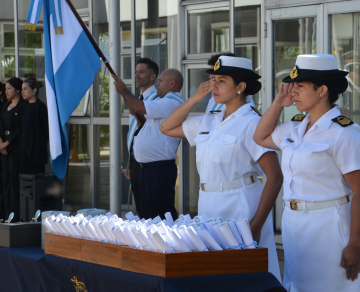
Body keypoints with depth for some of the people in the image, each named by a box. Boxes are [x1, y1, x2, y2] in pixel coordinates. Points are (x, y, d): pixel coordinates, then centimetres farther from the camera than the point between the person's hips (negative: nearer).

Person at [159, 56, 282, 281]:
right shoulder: (209, 122, 10)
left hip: (241, 210, -7)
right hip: (209, 209, 7)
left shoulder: (251, 123, -12)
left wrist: (256, 227, -20)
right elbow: (167, 128, 20)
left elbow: (275, 177, -15)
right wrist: (195, 98, 8)